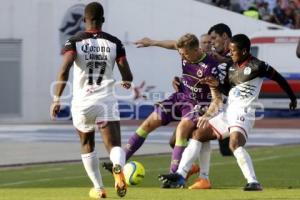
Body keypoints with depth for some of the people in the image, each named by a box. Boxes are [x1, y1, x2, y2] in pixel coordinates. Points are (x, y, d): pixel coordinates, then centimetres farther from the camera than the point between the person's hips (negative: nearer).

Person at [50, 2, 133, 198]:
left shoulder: (74, 42, -1)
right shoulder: (114, 43, 3)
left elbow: (64, 71, -15)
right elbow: (128, 76, 2)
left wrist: (57, 99, -10)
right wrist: (126, 83, 26)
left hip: (82, 102, 0)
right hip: (106, 100, 0)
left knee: (87, 145, 22)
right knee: (114, 146, -5)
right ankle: (118, 168, -40)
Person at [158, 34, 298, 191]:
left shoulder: (256, 66, -9)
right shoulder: (232, 66, 14)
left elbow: (279, 78, 0)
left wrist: (293, 98, 10)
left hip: (243, 113, -9)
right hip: (228, 112, 9)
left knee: (235, 144, -33)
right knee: (197, 135, 7)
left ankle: (253, 182, -36)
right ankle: (180, 176, 7)